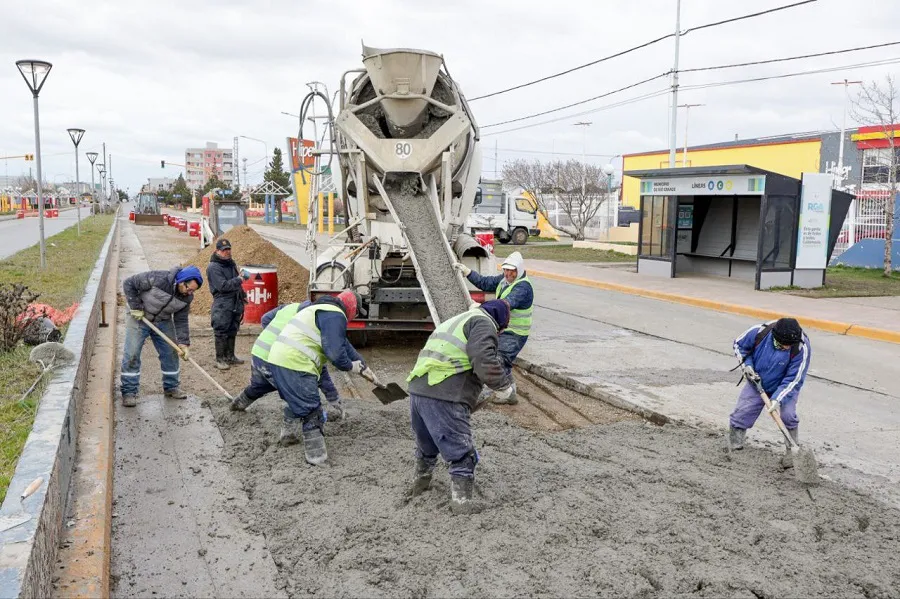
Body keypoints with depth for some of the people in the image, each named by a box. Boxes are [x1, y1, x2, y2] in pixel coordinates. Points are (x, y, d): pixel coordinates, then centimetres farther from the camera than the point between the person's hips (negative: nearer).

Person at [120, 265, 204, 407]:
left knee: (171, 354, 6)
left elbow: (181, 320, -6)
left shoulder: (186, 297, -13)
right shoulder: (157, 279, -30)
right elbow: (129, 283, -20)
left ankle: (171, 387, 22)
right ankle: (129, 392, 1)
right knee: (132, 355, -8)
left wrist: (183, 343, -15)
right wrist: (135, 307, -22)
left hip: (163, 322, 5)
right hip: (139, 318, -5)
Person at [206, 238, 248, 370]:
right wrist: (240, 278, -19)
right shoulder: (213, 267, -13)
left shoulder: (231, 263, 14)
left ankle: (230, 356, 26)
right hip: (222, 305, -8)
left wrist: (243, 295, 24)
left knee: (232, 331, 15)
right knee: (221, 333, -3)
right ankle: (220, 359, 6)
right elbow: (223, 286, -22)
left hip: (235, 303, 8)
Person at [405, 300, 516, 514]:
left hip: (417, 390, 9)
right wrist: (504, 385, -2)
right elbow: (485, 360, -16)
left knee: (426, 446, 30)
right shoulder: (483, 322, 1)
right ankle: (461, 500, 7)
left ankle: (420, 484, 47)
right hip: (444, 399, -9)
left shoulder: (455, 321, 30)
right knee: (462, 453, 4)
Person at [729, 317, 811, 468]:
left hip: (784, 387, -2)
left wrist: (778, 399, -32)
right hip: (757, 383, 2)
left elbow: (793, 379, -25)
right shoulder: (760, 331, -28)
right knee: (741, 414, -3)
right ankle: (734, 449, 17)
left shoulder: (802, 348, -31)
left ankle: (793, 451, 1)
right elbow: (739, 344, -5)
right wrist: (746, 364, -15)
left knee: (787, 415, -22)